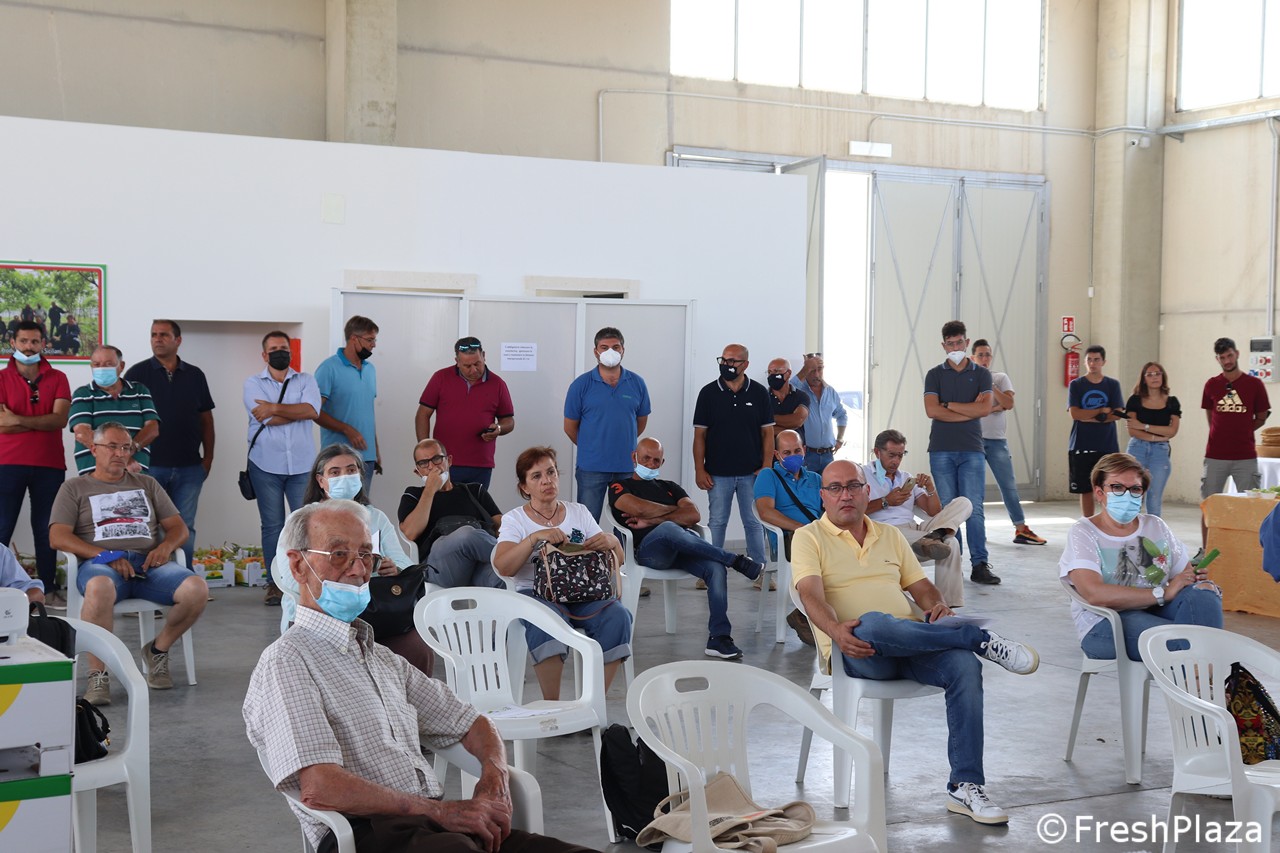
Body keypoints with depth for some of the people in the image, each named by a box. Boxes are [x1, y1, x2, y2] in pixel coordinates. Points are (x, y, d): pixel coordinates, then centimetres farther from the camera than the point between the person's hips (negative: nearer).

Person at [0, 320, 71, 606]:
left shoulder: (58, 379, 6)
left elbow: (60, 419, -8)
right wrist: (43, 422, -9)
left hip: (49, 465, 1)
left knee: (46, 529, 6)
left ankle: (48, 589, 11)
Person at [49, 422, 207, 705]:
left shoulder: (146, 484, 28)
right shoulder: (74, 488, 18)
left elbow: (179, 528, 20)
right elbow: (58, 537, 3)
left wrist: (166, 547, -5)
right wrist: (105, 556, -12)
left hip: (149, 562, 3)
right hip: (100, 564, -3)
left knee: (197, 588, -29)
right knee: (100, 588, -43)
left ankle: (157, 651, -2)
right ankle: (98, 676, -31)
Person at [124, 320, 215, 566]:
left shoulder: (195, 375, 9)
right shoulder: (137, 374, 2)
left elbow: (206, 418, 13)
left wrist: (208, 457, 5)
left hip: (189, 467, 2)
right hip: (149, 466, -2)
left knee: (185, 529, 5)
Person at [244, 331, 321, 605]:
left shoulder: (305, 381, 9)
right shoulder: (253, 383, 5)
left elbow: (312, 409, -10)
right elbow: (264, 418, -11)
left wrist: (275, 409, -12)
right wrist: (298, 411, -7)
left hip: (301, 465, 1)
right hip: (266, 465, -1)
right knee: (272, 525, 5)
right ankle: (275, 583, 12)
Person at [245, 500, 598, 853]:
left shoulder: (383, 659, 26)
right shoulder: (286, 662, -2)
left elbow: (469, 722, 29)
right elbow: (318, 787, -16)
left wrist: (494, 774, 5)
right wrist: (439, 810, -13)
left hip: (439, 821, 8)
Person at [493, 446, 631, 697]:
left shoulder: (579, 512, 18)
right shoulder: (514, 519, 10)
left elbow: (617, 562, 14)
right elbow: (503, 568, -8)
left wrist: (612, 542, -9)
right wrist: (535, 537, -19)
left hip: (584, 593, 3)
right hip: (536, 593, -3)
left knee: (617, 616, -29)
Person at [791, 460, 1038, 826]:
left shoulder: (890, 536, 25)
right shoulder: (809, 538, 8)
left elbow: (921, 586, 21)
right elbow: (811, 594, -8)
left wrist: (937, 605, -4)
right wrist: (836, 630, -29)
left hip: (912, 644, 5)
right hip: (855, 650, -5)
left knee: (965, 666, -26)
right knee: (871, 624, -41)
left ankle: (965, 787, -22)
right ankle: (981, 639, -22)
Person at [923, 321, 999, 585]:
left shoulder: (981, 373, 9)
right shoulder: (935, 375, 8)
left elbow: (985, 408, -6)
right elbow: (932, 410, -7)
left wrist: (949, 405, -3)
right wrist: (969, 410, -6)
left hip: (972, 449, 0)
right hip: (941, 450, 0)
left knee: (974, 509, -5)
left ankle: (979, 565, -4)